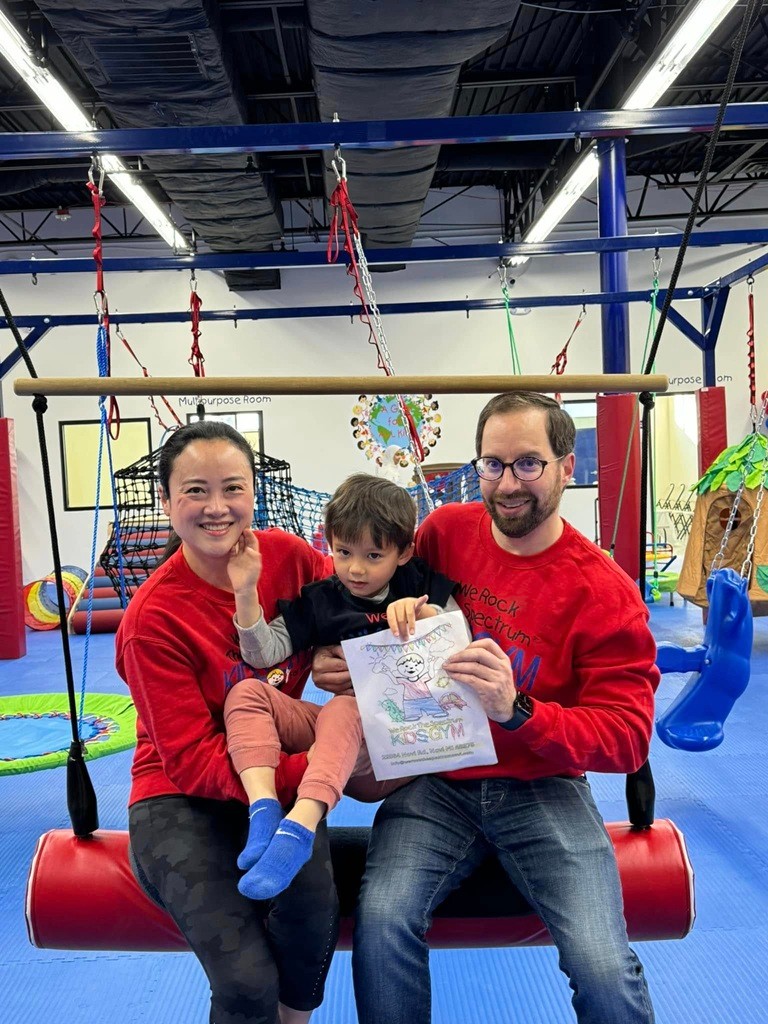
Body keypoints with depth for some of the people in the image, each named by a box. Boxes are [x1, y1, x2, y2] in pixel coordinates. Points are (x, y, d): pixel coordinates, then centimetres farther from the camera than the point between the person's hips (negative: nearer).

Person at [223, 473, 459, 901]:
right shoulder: (320, 601, 8)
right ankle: (265, 809, -33)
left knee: (346, 707, -36)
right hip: (342, 736, 4)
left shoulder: (425, 588, 5)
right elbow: (264, 653, -1)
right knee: (248, 693, -15)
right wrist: (246, 592, -15)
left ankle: (300, 826, -44)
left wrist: (427, 613, -22)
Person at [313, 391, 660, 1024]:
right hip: (439, 778, 2)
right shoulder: (444, 531, -1)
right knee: (381, 917, -21)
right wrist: (340, 659, -8)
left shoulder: (605, 591, -9)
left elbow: (627, 738, -11)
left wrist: (515, 710, -29)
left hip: (542, 788, -1)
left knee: (603, 966, -18)